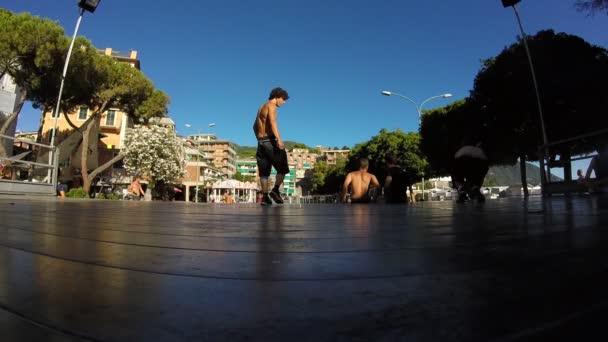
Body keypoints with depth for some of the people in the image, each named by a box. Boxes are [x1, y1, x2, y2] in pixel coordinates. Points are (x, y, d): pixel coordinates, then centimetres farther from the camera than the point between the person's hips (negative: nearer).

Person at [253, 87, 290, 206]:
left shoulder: (261, 107, 22)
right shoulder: (271, 106, -5)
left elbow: (255, 126, 29)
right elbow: (273, 122, -22)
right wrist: (279, 139, -32)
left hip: (261, 141, 8)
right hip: (270, 140, -8)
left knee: (264, 171, 7)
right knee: (283, 168, 2)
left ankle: (265, 197, 6)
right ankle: (275, 190, -10)